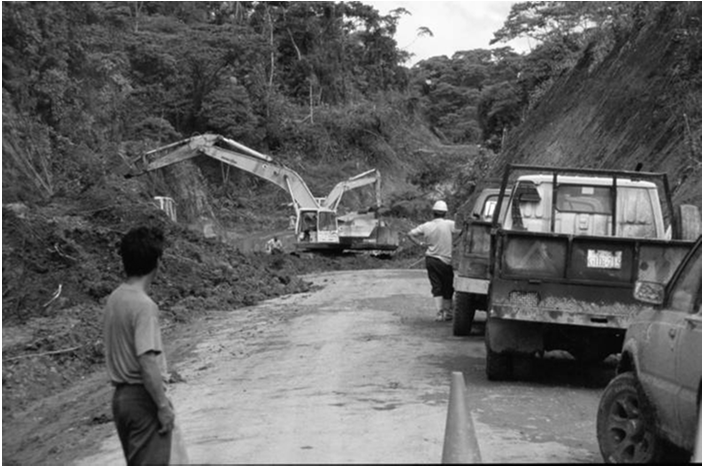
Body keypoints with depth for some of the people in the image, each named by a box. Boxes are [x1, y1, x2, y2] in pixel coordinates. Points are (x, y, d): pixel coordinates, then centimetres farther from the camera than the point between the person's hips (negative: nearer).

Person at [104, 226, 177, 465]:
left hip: (121, 396, 9)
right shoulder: (144, 305, -20)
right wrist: (164, 406, -16)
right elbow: (148, 363, -23)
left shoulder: (114, 299, 6)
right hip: (143, 398, -9)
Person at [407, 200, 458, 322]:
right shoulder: (449, 224, -10)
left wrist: (421, 243, 7)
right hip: (446, 260, -2)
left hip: (431, 259, 2)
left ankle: (439, 313, -3)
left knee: (436, 287, 7)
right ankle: (448, 312, 21)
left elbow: (410, 234, 1)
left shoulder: (426, 226, -1)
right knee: (447, 287, 12)